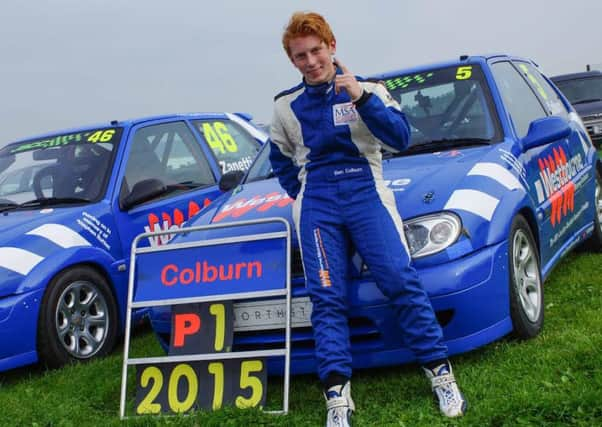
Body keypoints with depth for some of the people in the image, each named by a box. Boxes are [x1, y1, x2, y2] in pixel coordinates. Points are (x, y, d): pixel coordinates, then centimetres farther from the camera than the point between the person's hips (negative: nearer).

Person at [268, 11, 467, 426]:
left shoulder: (368, 89, 8)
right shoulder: (286, 106, 15)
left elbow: (400, 138, -6)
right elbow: (281, 160, 27)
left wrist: (362, 99, -17)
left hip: (366, 190, -2)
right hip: (315, 201, 2)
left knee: (401, 280, -16)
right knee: (327, 296, -10)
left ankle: (441, 375, -8)